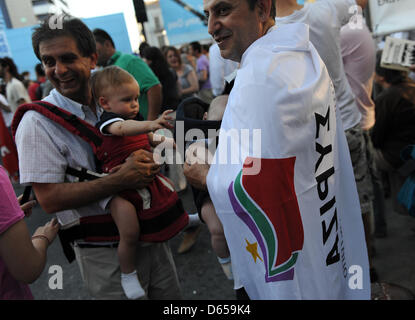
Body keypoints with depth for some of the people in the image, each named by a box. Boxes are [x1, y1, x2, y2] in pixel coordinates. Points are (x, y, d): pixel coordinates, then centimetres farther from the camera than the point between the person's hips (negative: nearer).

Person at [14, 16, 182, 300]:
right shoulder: (37, 122, -14)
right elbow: (49, 199, -20)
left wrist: (148, 156, -8)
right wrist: (121, 180, -26)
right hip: (104, 252, -5)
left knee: (171, 295, 19)